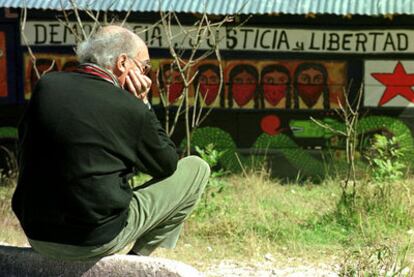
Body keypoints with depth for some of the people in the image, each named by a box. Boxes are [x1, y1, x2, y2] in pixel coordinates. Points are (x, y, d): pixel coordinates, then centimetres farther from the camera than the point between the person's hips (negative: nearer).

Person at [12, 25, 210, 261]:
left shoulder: (46, 85, -1)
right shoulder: (132, 109, -14)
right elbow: (167, 165, 3)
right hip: (96, 243, -6)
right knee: (197, 168, 8)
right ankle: (134, 256, 17)